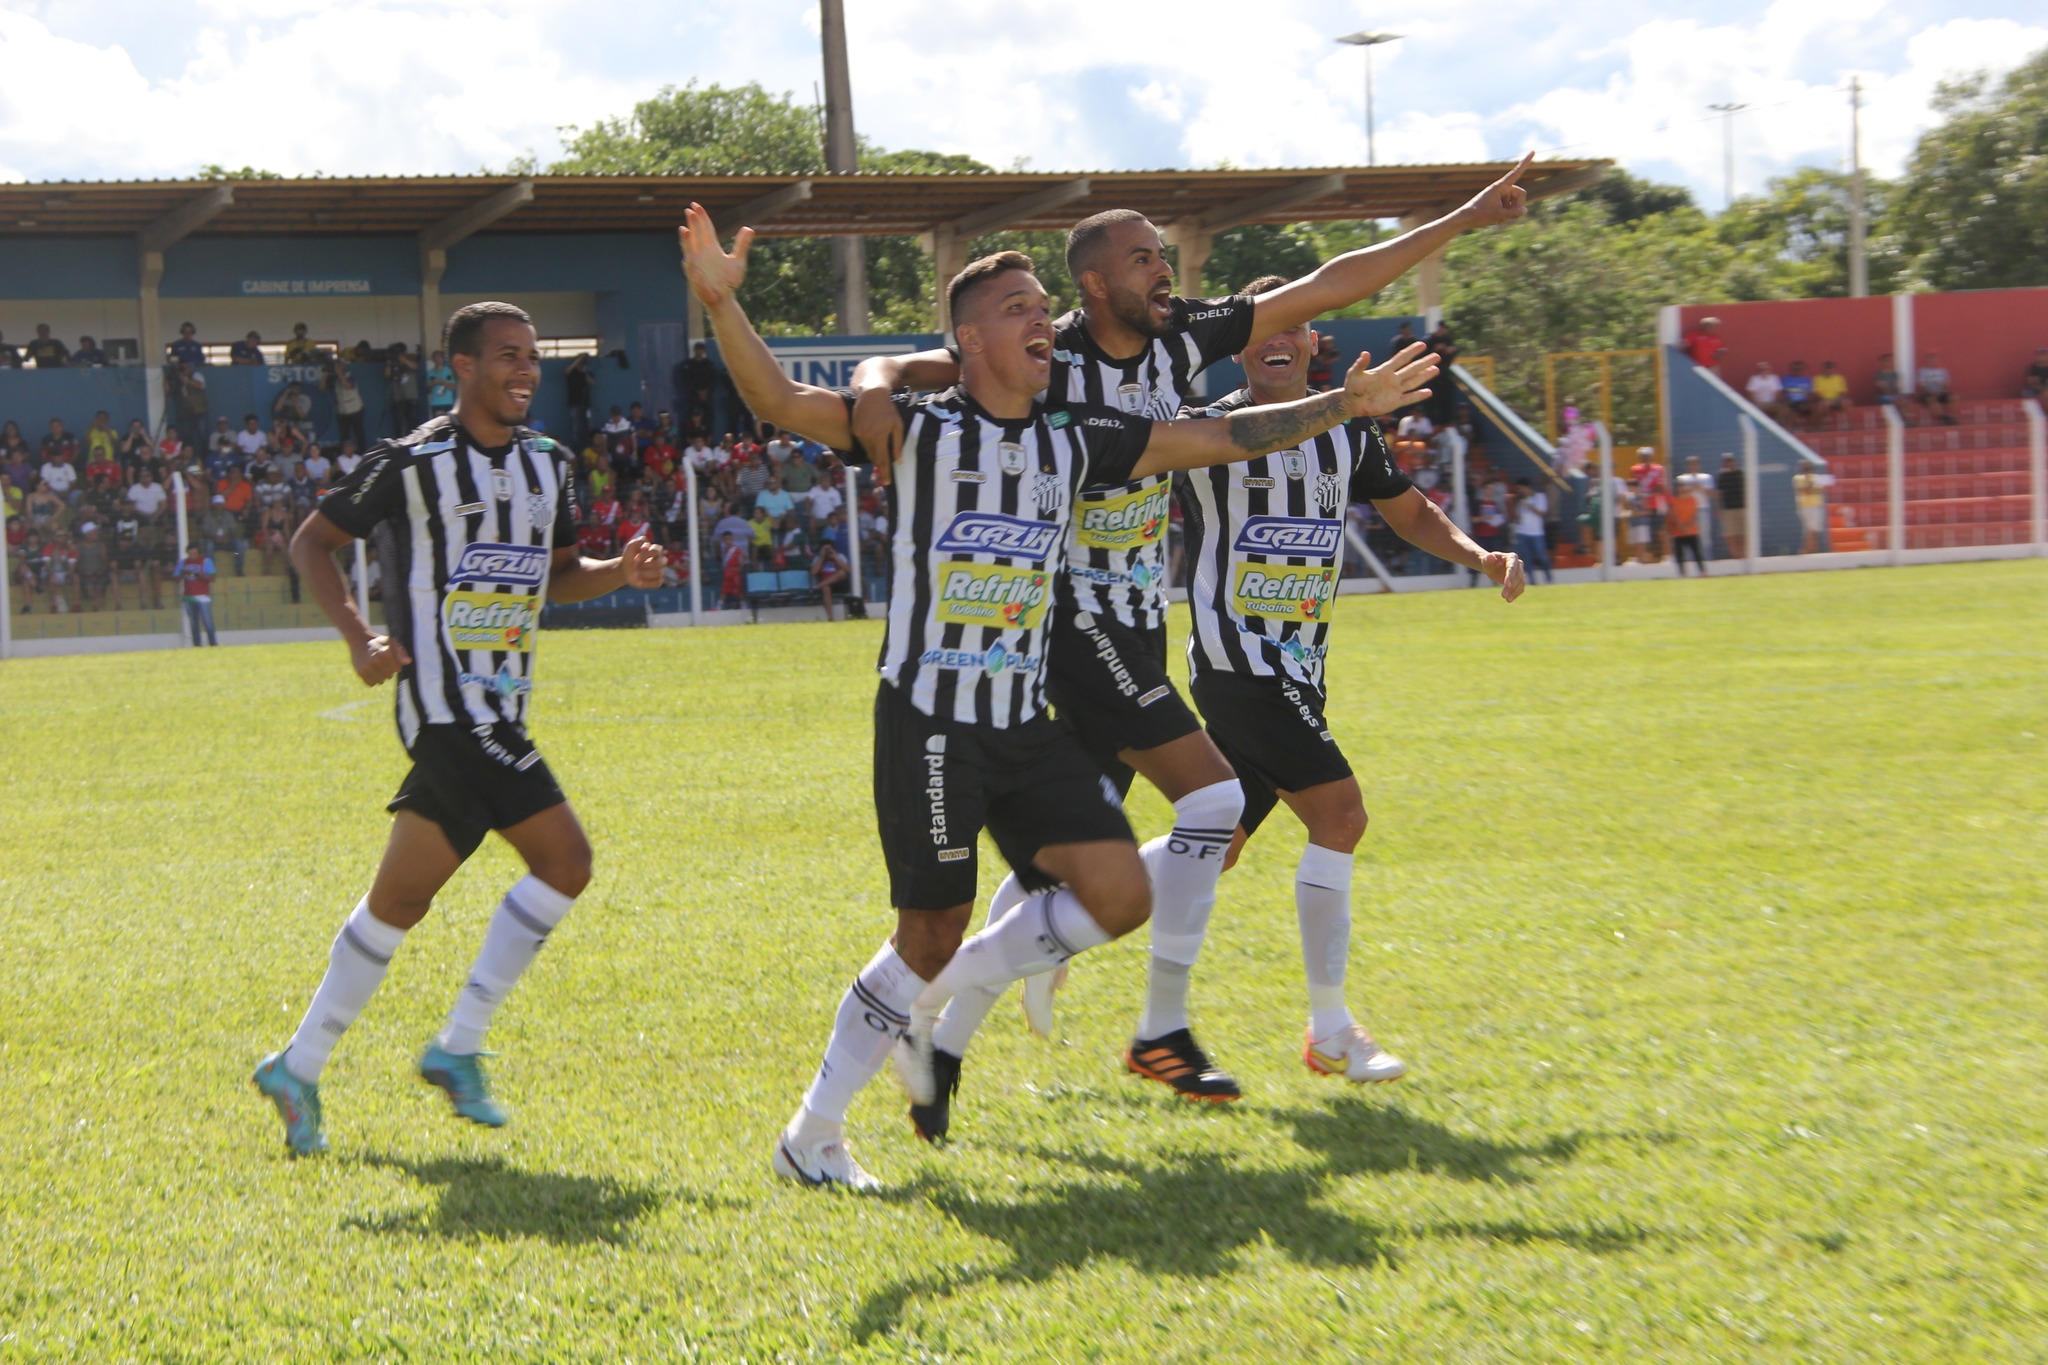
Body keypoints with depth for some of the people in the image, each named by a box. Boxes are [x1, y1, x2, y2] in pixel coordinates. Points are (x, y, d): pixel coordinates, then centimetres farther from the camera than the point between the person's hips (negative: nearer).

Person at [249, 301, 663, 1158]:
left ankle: (298, 1068, 20)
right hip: (445, 707, -8)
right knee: (564, 861, -16)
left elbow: (558, 574, 23)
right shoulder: (411, 464, -7)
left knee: (403, 897, 11)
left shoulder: (547, 465, 13)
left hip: (499, 712, 8)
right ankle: (458, 1047, -7)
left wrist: (620, 572, 2)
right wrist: (359, 636, -14)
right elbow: (312, 543, 0)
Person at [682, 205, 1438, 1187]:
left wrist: (1344, 404, 16)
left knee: (1117, 897, -7)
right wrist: (721, 305, -36)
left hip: (1026, 724, 6)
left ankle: (920, 1003, 12)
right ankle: (811, 1135, 13)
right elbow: (779, 400, -20)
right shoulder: (919, 432, -7)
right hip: (928, 722, -6)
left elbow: (1225, 439, 17)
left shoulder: (1077, 444, 10)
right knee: (931, 935, -5)